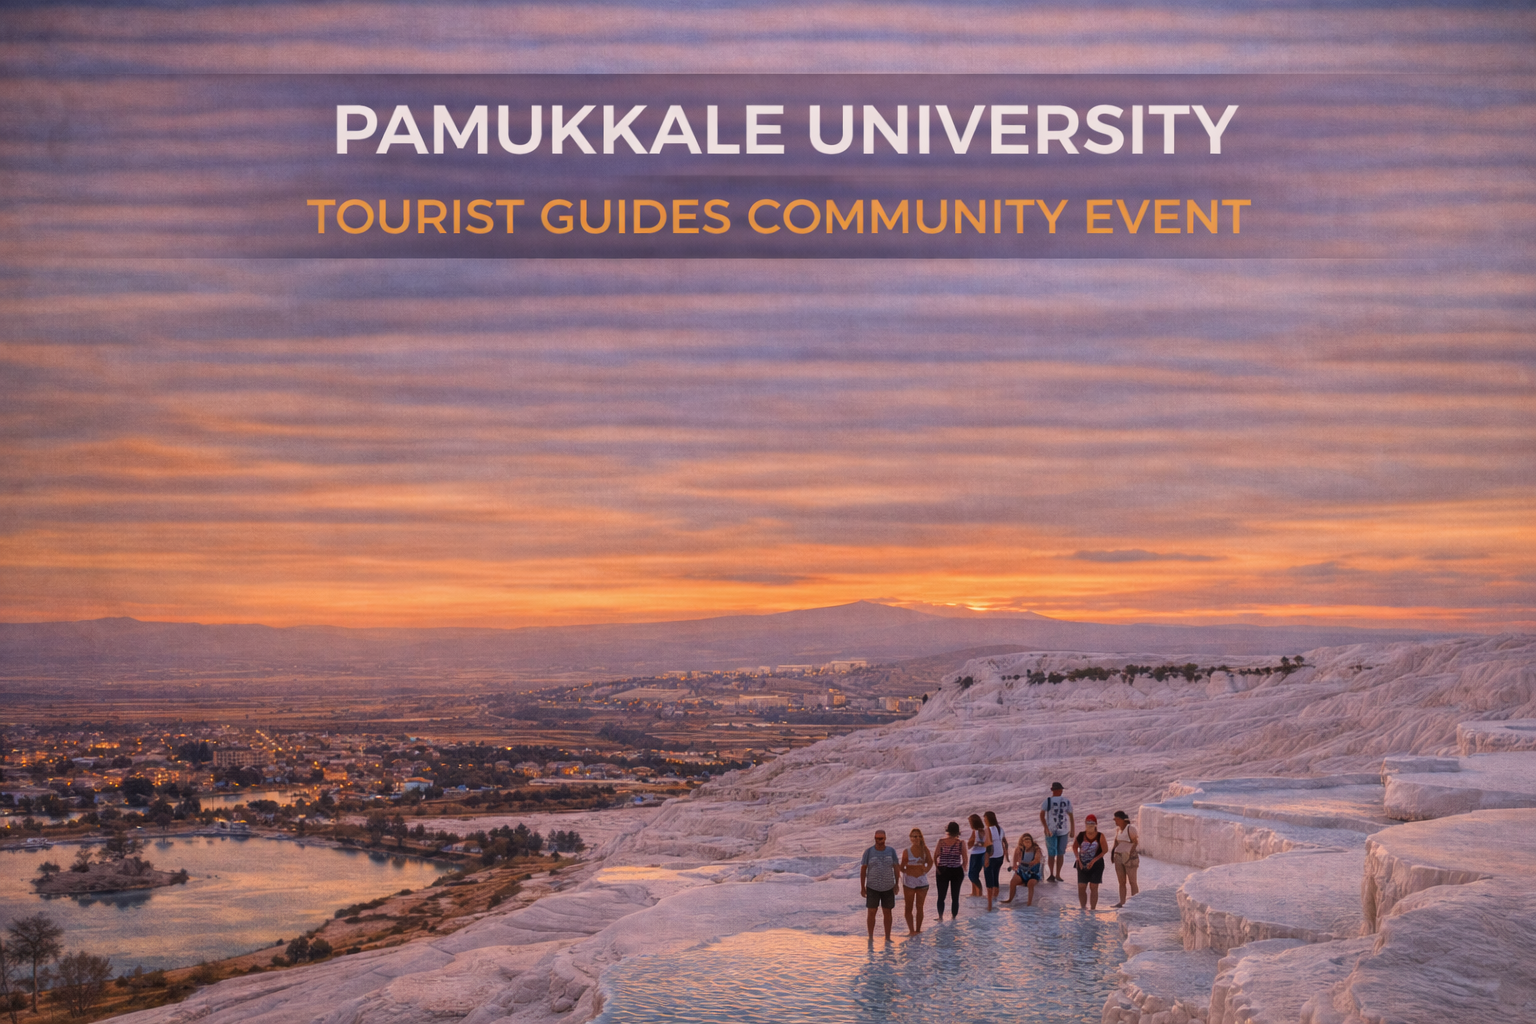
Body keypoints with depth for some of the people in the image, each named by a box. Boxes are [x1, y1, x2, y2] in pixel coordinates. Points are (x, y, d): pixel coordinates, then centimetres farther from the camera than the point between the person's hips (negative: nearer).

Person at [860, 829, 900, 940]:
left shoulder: (891, 851, -3)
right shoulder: (868, 852, -7)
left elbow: (896, 868, 3)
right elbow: (863, 869, -4)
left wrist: (897, 884, 1)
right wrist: (862, 887, -6)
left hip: (888, 888, 1)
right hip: (872, 888, -1)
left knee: (887, 912, 7)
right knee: (872, 912, -1)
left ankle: (887, 937, 16)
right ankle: (871, 937, 10)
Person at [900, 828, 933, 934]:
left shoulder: (925, 850, -3)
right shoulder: (906, 852, -8)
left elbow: (930, 862, 10)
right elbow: (902, 867, -3)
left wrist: (926, 869, -2)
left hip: (922, 881, 2)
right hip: (909, 882, -2)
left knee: (919, 907, 10)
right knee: (909, 907, 3)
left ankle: (918, 929, 20)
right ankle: (911, 930, 9)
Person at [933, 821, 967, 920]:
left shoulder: (941, 842, -8)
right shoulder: (961, 843, -9)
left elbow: (935, 857, -6)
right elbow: (965, 859, -6)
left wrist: (937, 867, 11)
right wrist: (963, 870, 10)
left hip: (942, 871, 0)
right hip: (957, 871, 0)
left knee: (941, 895, 12)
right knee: (955, 896, 11)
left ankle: (940, 916, 11)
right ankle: (954, 916, 17)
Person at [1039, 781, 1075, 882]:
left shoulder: (1048, 801, -5)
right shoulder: (1067, 801, 2)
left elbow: (1042, 815, -14)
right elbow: (1071, 817, 4)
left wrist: (1046, 828, -15)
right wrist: (1072, 830, 12)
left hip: (1050, 831, -2)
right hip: (1063, 831, 2)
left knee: (1051, 853, 8)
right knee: (1060, 853, 11)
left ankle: (1052, 875, 9)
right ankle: (1058, 875, 13)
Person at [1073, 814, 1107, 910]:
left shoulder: (1100, 836, -7)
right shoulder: (1081, 835, -2)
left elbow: (1105, 850, -7)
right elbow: (1074, 847, 11)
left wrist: (1094, 860, -14)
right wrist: (1078, 859, -1)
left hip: (1096, 865, -2)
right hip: (1083, 865, 2)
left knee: (1093, 888, 1)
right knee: (1081, 887, -1)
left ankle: (1093, 909, 8)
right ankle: (1083, 908, 12)